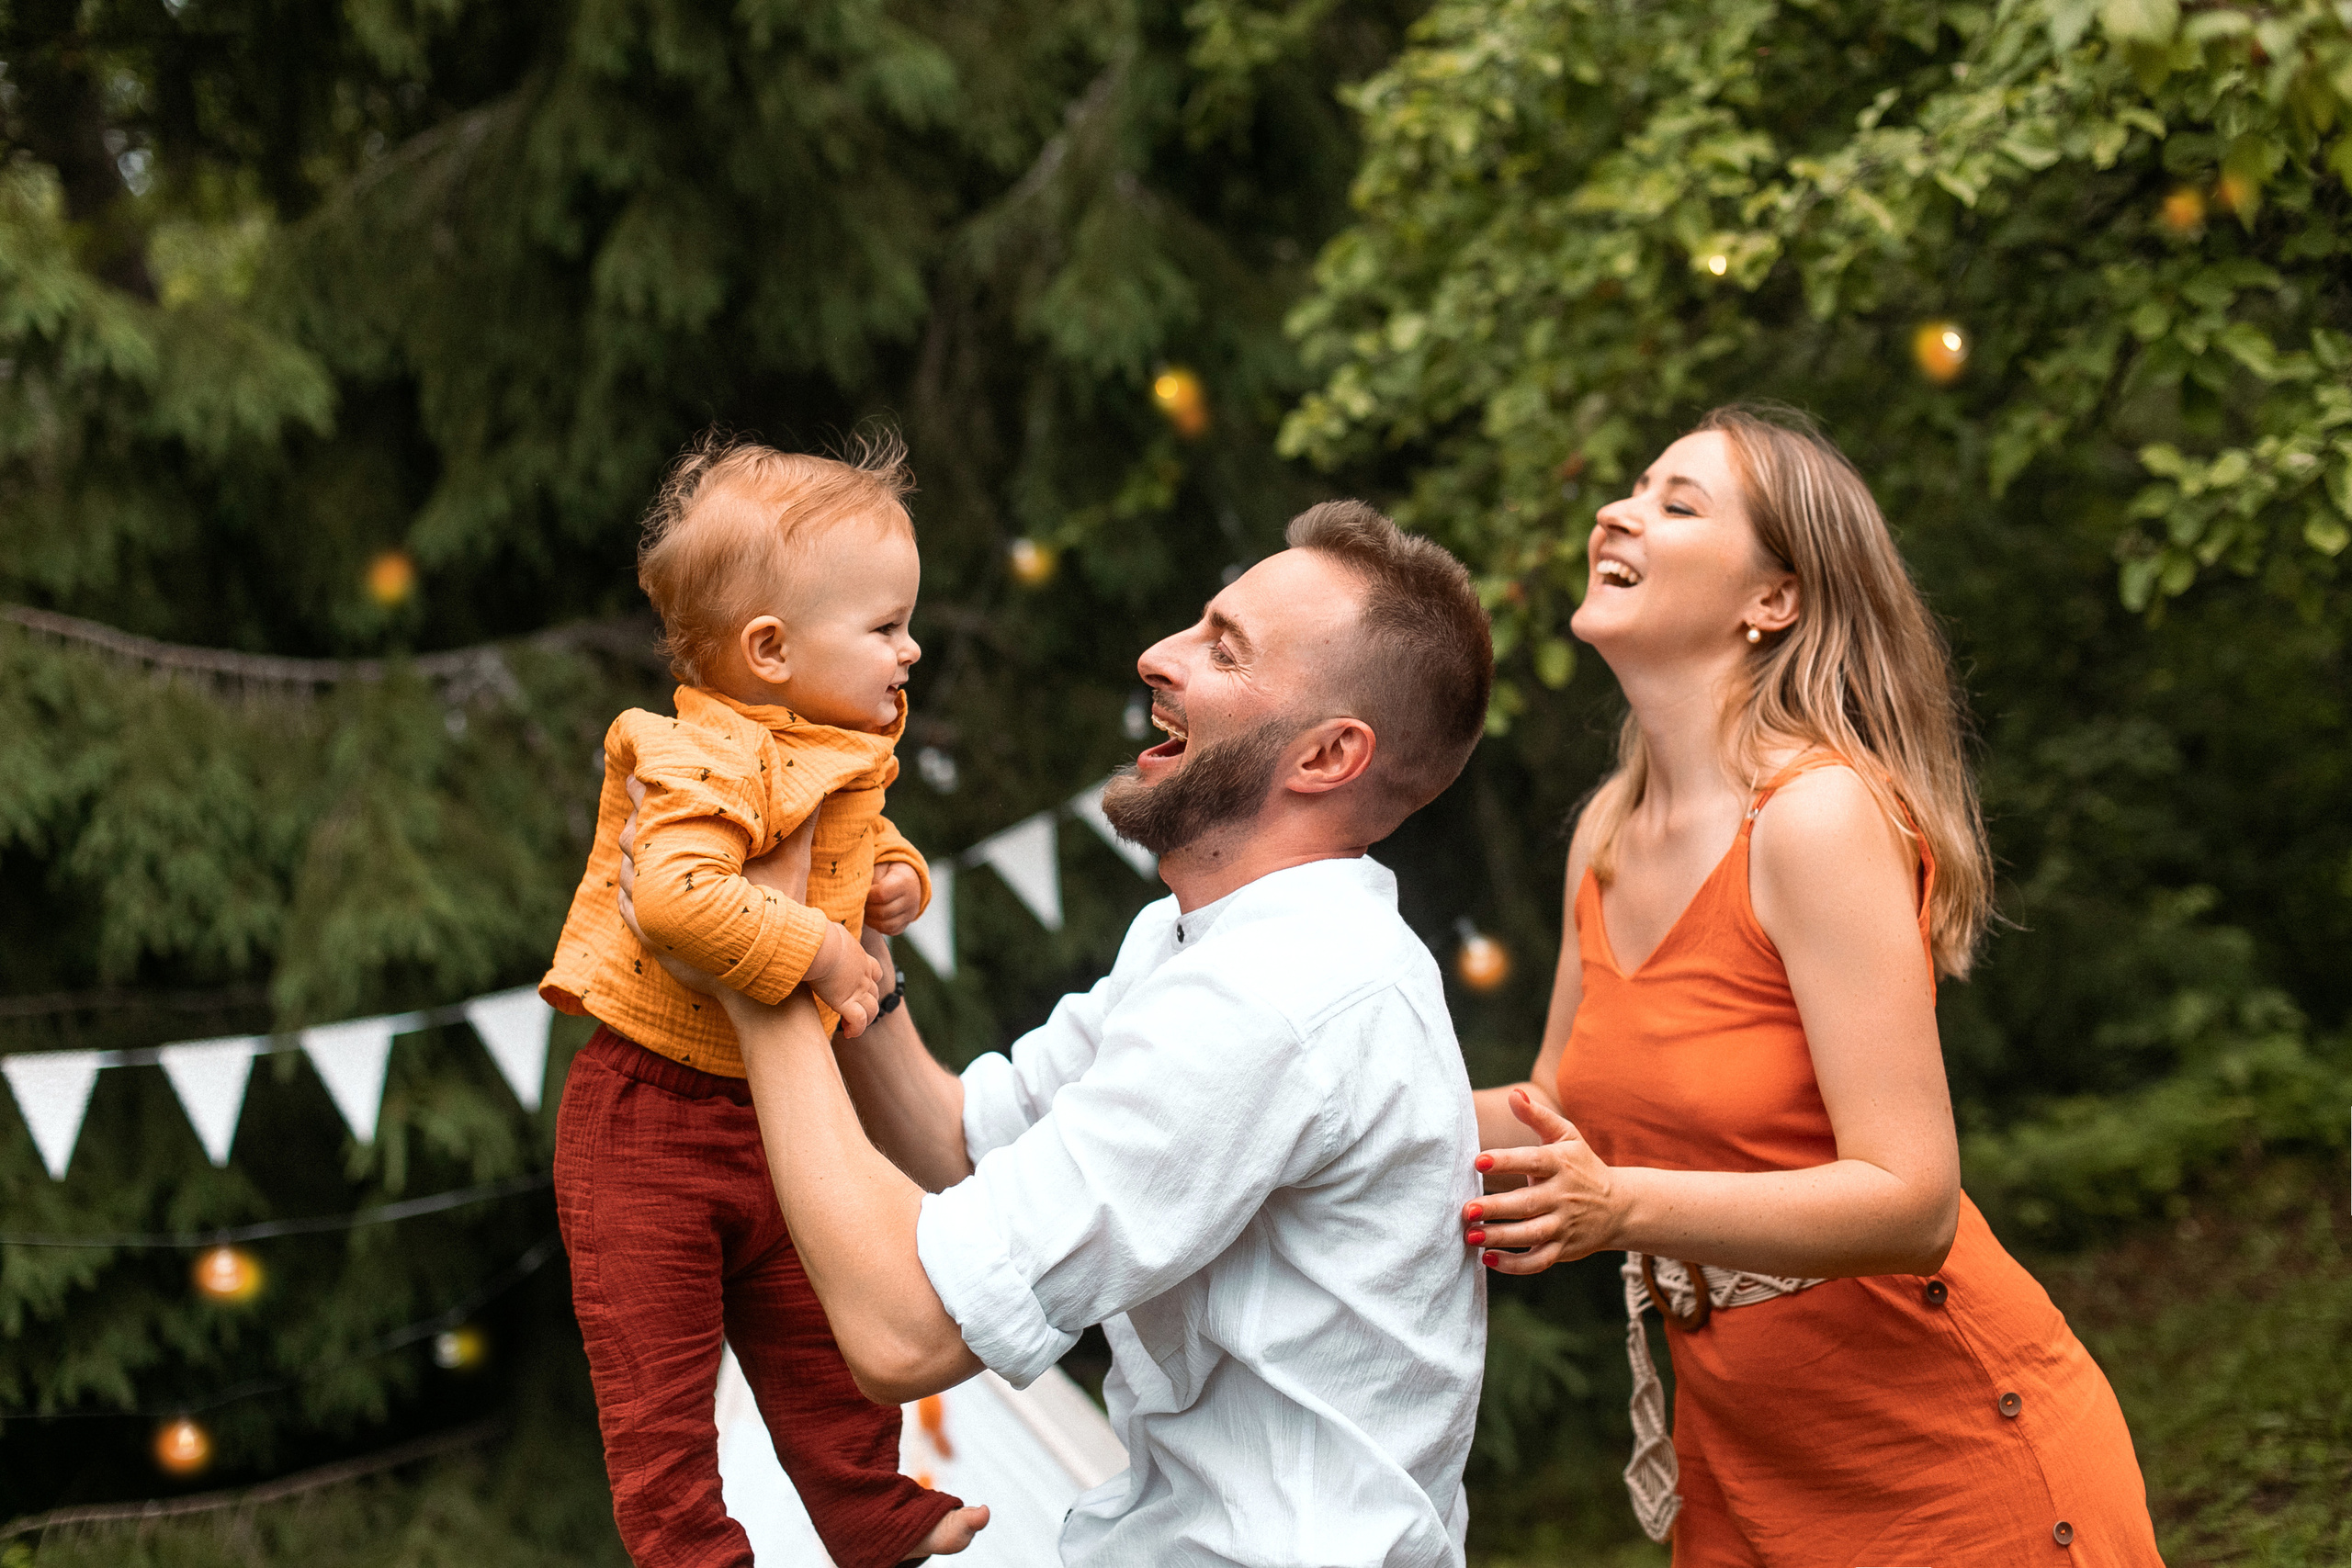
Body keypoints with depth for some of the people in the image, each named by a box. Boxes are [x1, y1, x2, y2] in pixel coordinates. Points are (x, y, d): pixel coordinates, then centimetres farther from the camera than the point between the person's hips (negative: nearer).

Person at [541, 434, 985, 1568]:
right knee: (658, 1366, 2)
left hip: (771, 1113, 8)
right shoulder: (707, 763, -26)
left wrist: (892, 875, 3)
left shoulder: (840, 759, 5)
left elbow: (857, 839, 26)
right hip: (648, 1117, -8)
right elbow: (675, 895, -43)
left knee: (814, 1336, 20)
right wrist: (818, 947, -35)